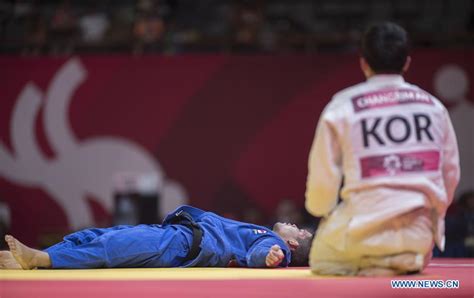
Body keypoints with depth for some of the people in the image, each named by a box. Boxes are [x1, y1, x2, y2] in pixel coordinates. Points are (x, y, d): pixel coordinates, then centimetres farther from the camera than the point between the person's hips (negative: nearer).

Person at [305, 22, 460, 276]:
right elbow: (450, 172, 12)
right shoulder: (433, 106, 6)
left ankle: (367, 265, -6)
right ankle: (405, 262, 1)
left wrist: (319, 208, 22)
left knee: (322, 260, 22)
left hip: (367, 233, -4)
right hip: (421, 234, 4)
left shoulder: (342, 106, -4)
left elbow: (323, 177, 0)